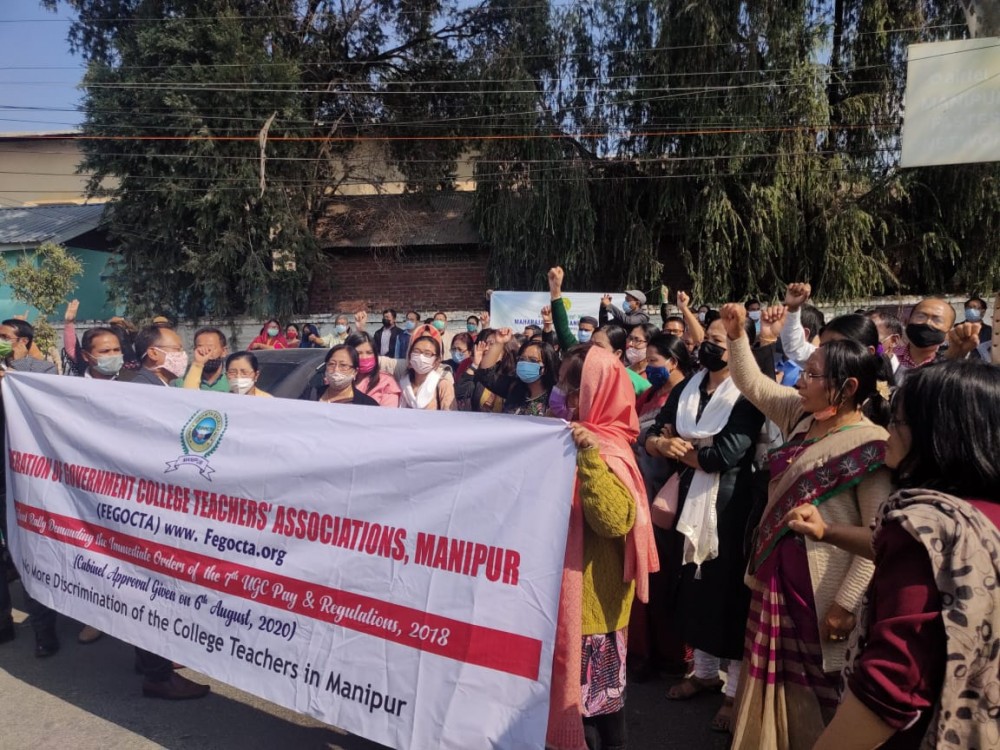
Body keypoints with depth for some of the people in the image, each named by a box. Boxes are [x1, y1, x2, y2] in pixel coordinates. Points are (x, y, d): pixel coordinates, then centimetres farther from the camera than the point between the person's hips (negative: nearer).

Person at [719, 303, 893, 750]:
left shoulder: (872, 445, -19)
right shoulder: (802, 417, 3)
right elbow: (752, 385, 15)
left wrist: (846, 603, -22)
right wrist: (738, 336, 2)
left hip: (821, 590, -7)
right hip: (778, 578, 7)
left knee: (817, 695, 10)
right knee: (776, 684, 21)